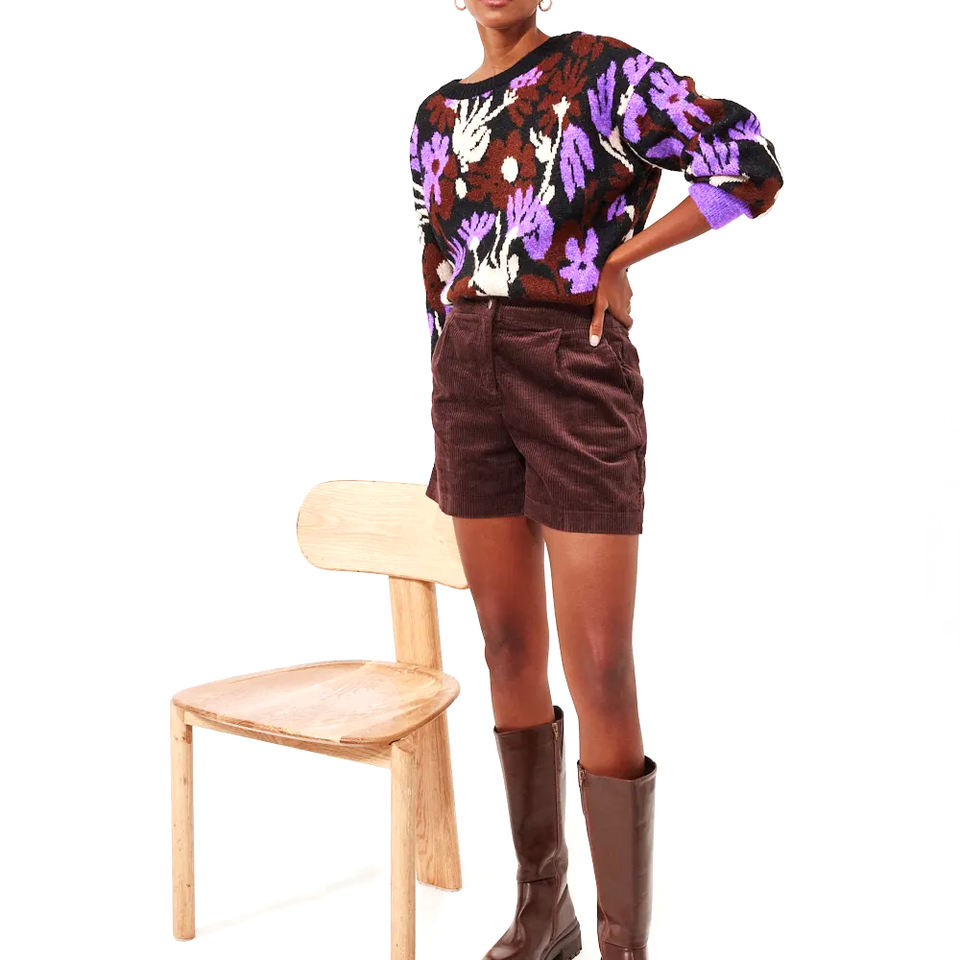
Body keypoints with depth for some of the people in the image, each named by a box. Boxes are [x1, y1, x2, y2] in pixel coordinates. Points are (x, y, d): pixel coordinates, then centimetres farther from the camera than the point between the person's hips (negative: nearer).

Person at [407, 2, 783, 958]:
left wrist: (617, 261, -8)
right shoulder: (436, 118, 13)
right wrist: (444, 435, 16)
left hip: (577, 378, -5)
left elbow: (751, 166, -13)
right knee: (511, 652, 10)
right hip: (470, 380, 6)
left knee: (601, 676, -6)